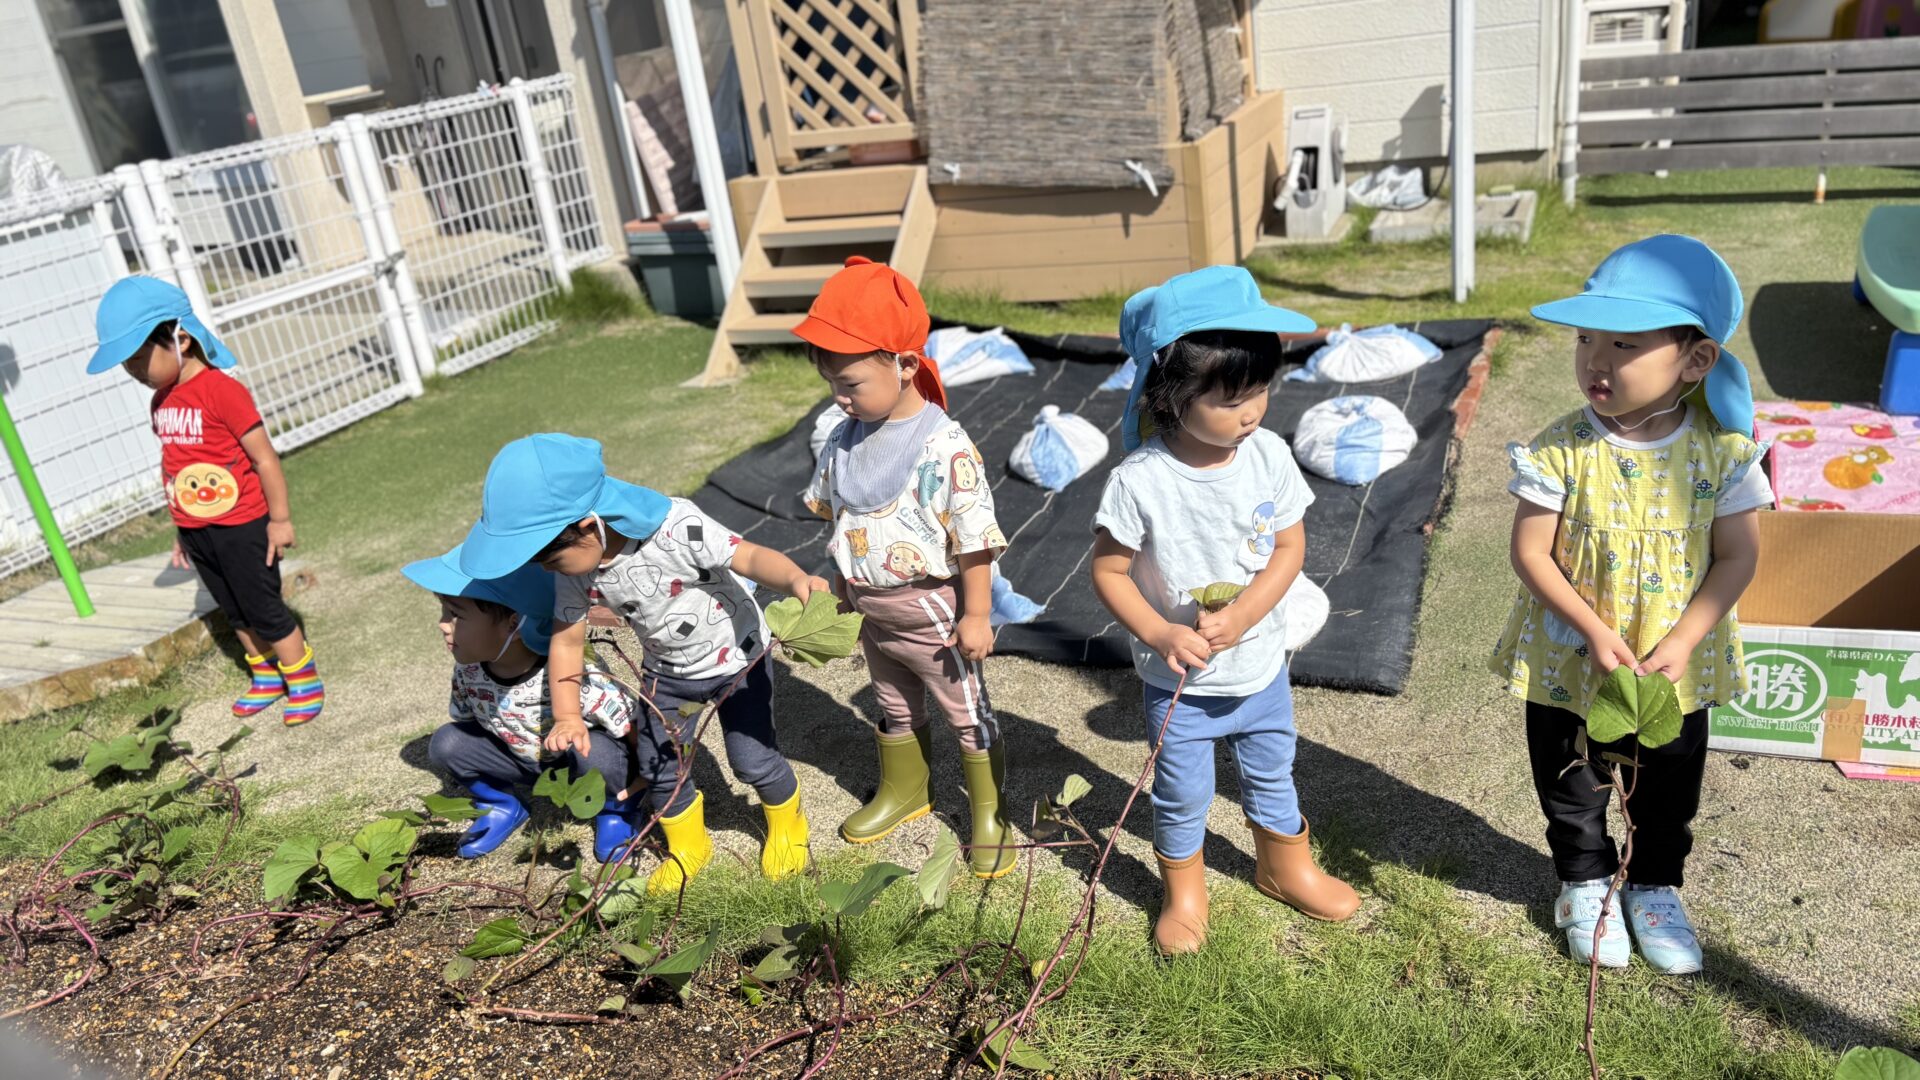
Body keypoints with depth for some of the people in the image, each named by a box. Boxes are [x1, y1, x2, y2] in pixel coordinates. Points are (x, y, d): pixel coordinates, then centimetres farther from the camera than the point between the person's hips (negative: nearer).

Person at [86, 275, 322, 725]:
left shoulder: (221, 390, -19)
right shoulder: (161, 401, 6)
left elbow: (264, 457, -16)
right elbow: (176, 467, 13)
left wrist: (280, 519, -14)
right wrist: (182, 528, 16)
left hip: (240, 525, -7)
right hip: (197, 531, 7)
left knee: (263, 608, 1)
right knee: (235, 612, 17)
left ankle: (305, 681, 14)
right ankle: (266, 676, 32)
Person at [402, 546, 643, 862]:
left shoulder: (573, 678, -37)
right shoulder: (467, 670, -18)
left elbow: (633, 730, -25)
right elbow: (462, 720, 3)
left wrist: (626, 788, -18)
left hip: (579, 761, -5)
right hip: (524, 759, 5)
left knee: (595, 753, -38)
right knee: (446, 744, -16)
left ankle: (614, 808, -2)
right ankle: (504, 807, 11)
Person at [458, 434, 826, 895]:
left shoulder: (674, 527, -36)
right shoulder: (574, 568, -16)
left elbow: (750, 557, -35)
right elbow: (567, 639, -4)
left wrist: (796, 579, -56)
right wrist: (567, 715, -9)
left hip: (735, 657, -5)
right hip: (667, 671, 6)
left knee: (753, 758, -3)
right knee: (655, 762, 7)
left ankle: (787, 826, 30)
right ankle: (687, 848, 34)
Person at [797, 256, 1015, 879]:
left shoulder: (944, 447, -25)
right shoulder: (846, 439, -3)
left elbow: (974, 540, -21)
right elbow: (834, 513, 11)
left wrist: (976, 615, -17)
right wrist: (842, 585, 15)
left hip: (931, 612, -7)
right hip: (872, 612, 7)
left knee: (968, 714, 11)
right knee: (896, 711, 26)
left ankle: (989, 813, 28)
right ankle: (904, 791, 47)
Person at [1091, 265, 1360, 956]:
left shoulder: (1269, 455, -13)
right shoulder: (1140, 482, -24)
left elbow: (1290, 548, -8)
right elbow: (1109, 573, -16)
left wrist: (1240, 617, -21)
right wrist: (1161, 635, -28)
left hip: (1261, 665, 3)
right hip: (1179, 681, -3)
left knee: (1272, 774, 25)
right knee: (1181, 796, 16)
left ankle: (1285, 866, 51)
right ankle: (1184, 892, 41)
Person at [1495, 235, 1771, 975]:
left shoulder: (1720, 452, -14)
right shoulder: (1561, 450, -19)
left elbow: (1737, 558, -10)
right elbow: (1531, 553, -16)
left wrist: (1681, 643, -19)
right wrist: (1593, 630, -23)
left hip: (1678, 668, 1)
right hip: (1568, 662, -1)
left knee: (1670, 790, 21)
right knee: (1571, 788, 18)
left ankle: (1656, 885, 46)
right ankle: (1585, 883, 42)